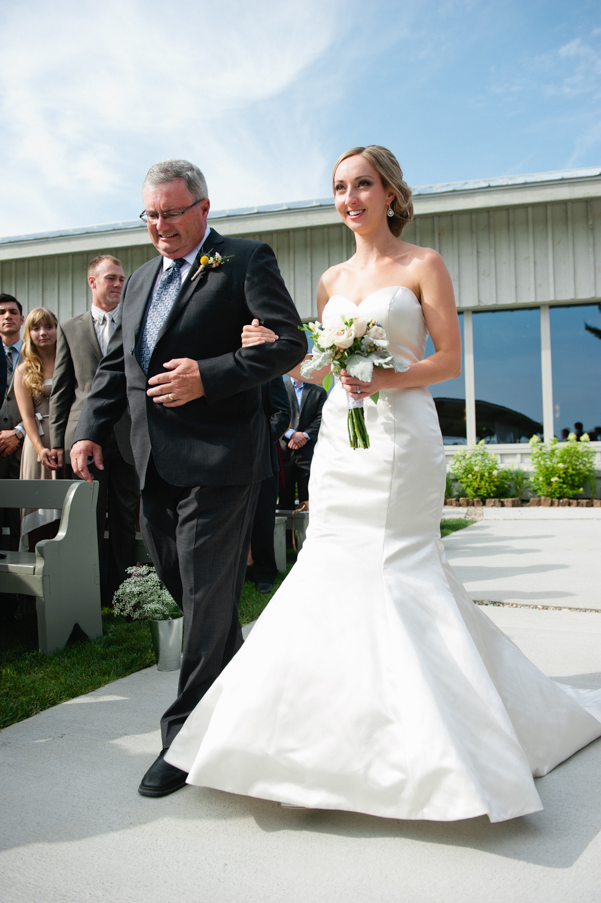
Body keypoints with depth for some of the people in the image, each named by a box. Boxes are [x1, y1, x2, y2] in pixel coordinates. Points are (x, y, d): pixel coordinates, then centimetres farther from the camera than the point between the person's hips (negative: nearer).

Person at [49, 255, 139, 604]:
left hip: (128, 438, 0)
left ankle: (121, 590, 17)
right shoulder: (70, 329, 11)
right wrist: (58, 440, 3)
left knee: (125, 518, 6)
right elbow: (61, 389, 9)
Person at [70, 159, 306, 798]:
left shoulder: (246, 261, 0)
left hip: (216, 461, -7)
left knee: (208, 600, -2)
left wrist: (209, 376, -20)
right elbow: (115, 366, 21)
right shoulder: (140, 279, 21)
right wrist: (90, 429, 7)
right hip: (155, 468, 8)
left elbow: (288, 342, -10)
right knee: (183, 590, 16)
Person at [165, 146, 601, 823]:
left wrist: (384, 380, -18)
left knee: (397, 571, -6)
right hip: (340, 438, 6)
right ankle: (350, 733, 21)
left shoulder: (423, 265, 2)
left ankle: (427, 746, 12)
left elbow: (449, 359, -3)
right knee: (335, 573, 4)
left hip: (401, 435, -5)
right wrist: (275, 349, 2)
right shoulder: (331, 280, 17)